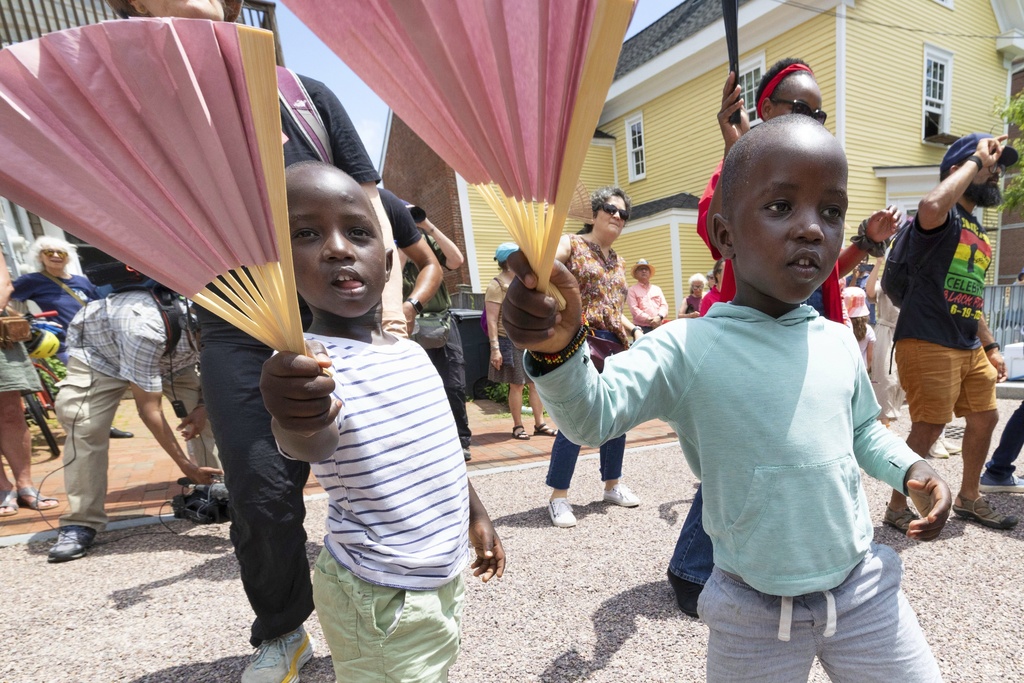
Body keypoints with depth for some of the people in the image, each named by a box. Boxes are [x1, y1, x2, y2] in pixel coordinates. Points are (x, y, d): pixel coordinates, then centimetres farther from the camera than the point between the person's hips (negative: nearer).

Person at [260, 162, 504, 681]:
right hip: (380, 597, -7)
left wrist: (475, 516, 18)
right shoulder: (306, 364, -21)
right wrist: (298, 423, -63)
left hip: (442, 576, 7)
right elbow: (315, 446, -42)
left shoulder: (412, 353, 1)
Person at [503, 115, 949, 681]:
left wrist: (910, 469, -3)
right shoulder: (685, 348, -19)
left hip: (865, 589, 5)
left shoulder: (840, 343, -2)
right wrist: (557, 351, -49)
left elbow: (863, 429, 15)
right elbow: (592, 415, -31)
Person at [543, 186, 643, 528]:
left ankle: (613, 484, 32)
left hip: (615, 347, 7)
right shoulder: (571, 245, 0)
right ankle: (559, 497, 9)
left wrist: (635, 330, 9)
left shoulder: (618, 262, 19)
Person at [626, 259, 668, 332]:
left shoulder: (657, 289, 20)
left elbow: (664, 305, 11)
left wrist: (659, 317, -11)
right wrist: (649, 320, -16)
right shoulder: (632, 290, 6)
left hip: (658, 327, 4)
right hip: (642, 328, -4)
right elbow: (634, 309, -6)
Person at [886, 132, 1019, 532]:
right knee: (930, 426, -8)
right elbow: (930, 208, -35)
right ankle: (897, 507, 9)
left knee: (984, 417, 17)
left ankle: (968, 499, 36)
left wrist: (990, 346, 23)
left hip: (970, 348, 10)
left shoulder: (979, 233, 20)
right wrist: (976, 159, -19)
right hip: (928, 343, -10)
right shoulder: (946, 217, -7)